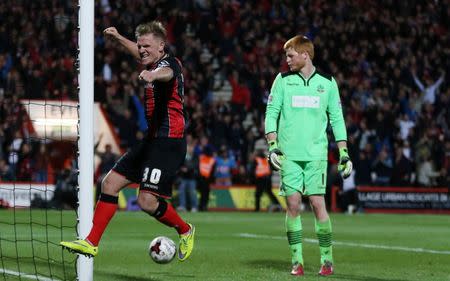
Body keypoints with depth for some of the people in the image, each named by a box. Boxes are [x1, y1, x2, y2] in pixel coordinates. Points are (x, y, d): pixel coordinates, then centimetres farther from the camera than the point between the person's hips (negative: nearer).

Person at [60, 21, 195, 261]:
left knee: (147, 201, -17)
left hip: (168, 142, -10)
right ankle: (91, 243, 10)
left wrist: (153, 75, -62)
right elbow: (141, 56, 41)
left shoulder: (169, 63, -13)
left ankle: (185, 231, 9)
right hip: (151, 141, 10)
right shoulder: (154, 63, 15)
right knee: (110, 183, 6)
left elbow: (167, 73, -41)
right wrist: (119, 38, 46)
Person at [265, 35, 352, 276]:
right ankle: (297, 260, 4)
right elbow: (271, 113, 6)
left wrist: (344, 153, 5)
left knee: (317, 203, -8)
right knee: (292, 204, -4)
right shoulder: (283, 80, 6)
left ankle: (327, 259, 3)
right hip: (289, 154, 1)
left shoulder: (327, 82, 6)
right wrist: (272, 146, -5)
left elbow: (337, 119, 10)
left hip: (316, 154, -1)